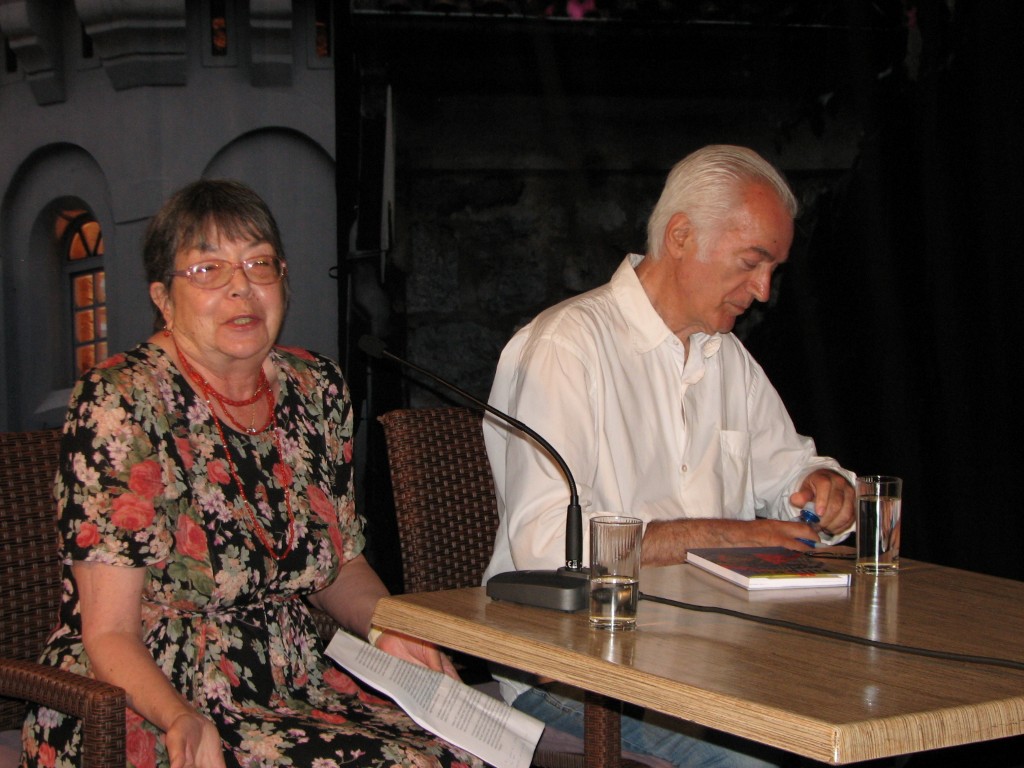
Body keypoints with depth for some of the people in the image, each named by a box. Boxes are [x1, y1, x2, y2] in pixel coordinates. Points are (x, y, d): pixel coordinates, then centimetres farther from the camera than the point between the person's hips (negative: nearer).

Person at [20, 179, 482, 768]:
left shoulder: (316, 388, 7)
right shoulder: (119, 404, -10)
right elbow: (111, 635, -12)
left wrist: (387, 628, 0)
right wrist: (182, 719, -31)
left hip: (294, 686, 6)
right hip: (148, 714, -6)